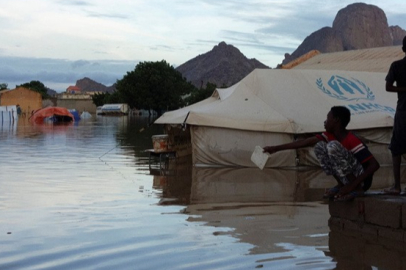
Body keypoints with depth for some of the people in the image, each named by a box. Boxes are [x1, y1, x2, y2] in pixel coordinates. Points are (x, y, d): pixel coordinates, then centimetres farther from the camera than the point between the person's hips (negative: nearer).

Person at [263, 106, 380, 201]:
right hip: (347, 179, 7)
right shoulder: (330, 136, 1)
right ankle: (341, 185, 1)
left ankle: (357, 189, -18)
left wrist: (352, 186, -28)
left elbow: (375, 165, -24)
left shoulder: (353, 141, -20)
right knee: (319, 146, -2)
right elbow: (304, 142, 2)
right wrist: (276, 148, 1)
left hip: (361, 180, -7)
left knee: (332, 146, -24)